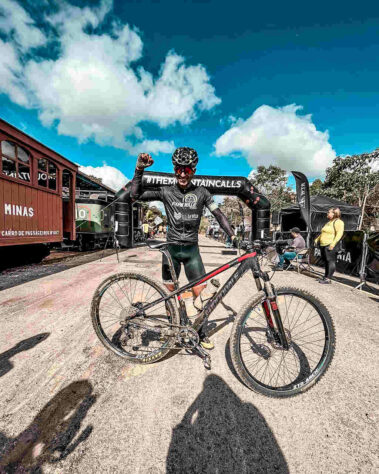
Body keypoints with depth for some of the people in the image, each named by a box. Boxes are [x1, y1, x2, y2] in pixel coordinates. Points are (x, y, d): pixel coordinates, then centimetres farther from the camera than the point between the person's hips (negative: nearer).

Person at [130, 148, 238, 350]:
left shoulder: (201, 193, 1)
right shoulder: (166, 192, 0)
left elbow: (219, 214, 0)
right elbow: (135, 195, -4)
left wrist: (233, 236, -10)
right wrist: (139, 169, -13)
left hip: (192, 250, 0)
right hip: (171, 249, 0)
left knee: (200, 293, -1)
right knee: (170, 293, 10)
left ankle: (201, 332, 23)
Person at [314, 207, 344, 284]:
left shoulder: (338, 222, -6)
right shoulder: (329, 222, 24)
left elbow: (339, 234, -18)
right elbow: (323, 233, 32)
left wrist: (333, 244, -26)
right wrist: (317, 240, 25)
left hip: (330, 246, -9)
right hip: (323, 245, 9)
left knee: (330, 261, -7)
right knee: (326, 261, 12)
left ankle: (328, 279, -4)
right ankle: (325, 276, 19)